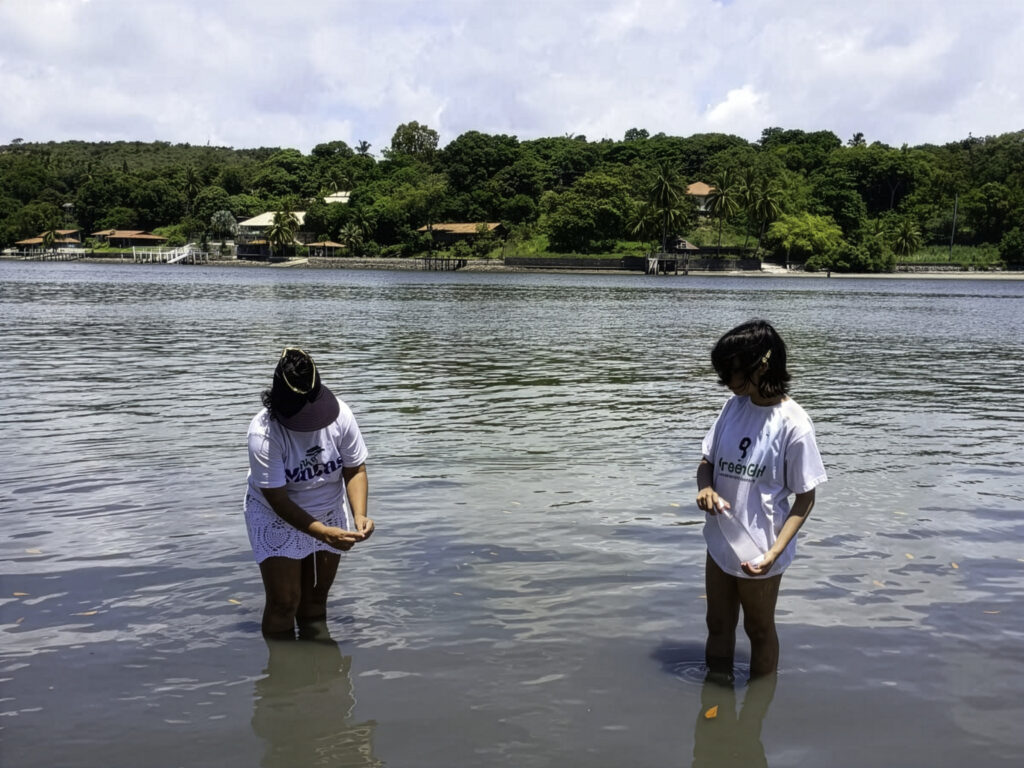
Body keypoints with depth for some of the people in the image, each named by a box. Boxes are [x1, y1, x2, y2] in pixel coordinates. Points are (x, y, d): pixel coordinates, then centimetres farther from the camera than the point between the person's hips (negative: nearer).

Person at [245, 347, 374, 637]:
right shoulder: (263, 433, -29)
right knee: (284, 602, -5)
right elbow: (278, 499, -27)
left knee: (316, 598, 14)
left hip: (329, 513, 4)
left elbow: (355, 469, -11)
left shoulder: (340, 413, -20)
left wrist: (359, 516, -27)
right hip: (277, 518, -3)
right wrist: (324, 533, -35)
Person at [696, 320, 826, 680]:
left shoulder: (793, 423, -19)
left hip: (757, 551, -5)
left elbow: (805, 498, -13)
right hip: (720, 541, 5)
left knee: (759, 630, 16)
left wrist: (775, 552, -22)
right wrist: (705, 488, -15)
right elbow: (707, 461, 8)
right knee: (718, 626, 20)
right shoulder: (733, 407, -2)